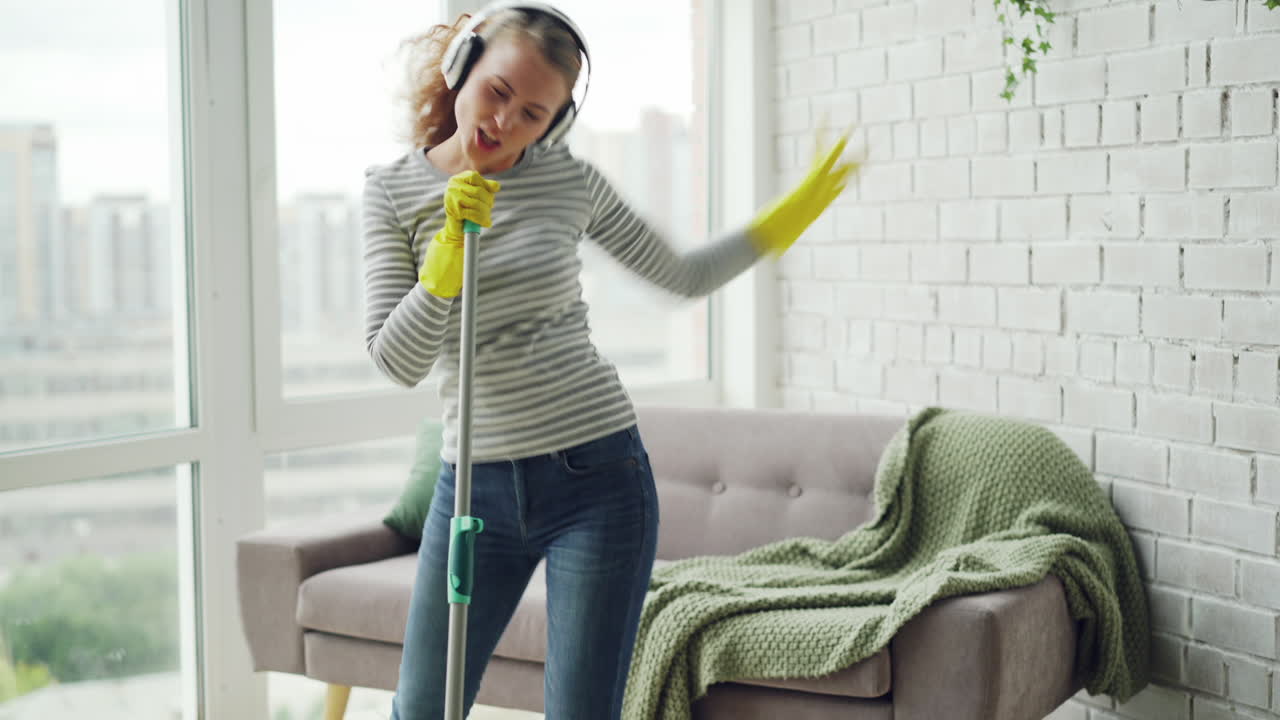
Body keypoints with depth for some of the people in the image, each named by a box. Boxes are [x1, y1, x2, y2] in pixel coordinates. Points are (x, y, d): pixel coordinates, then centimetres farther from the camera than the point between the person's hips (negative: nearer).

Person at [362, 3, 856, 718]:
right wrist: (450, 249, -21)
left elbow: (684, 275, 13)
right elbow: (397, 362, -8)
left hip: (595, 477, -1)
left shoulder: (571, 180, 0)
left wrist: (786, 218, 5)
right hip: (476, 487, 2)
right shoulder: (393, 188, 0)